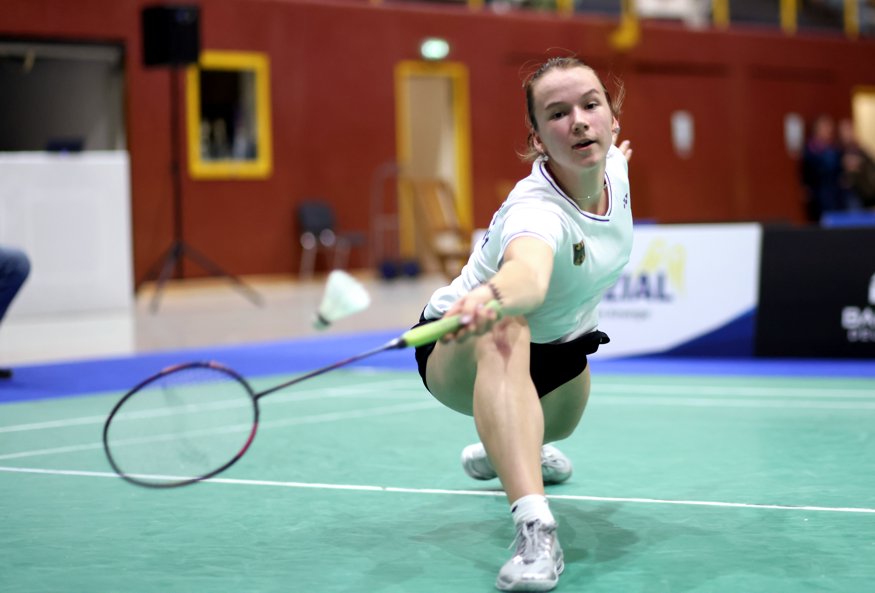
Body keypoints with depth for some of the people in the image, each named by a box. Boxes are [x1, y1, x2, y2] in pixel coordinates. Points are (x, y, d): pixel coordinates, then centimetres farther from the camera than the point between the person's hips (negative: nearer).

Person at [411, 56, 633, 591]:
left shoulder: (613, 168, -17)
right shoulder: (536, 210, -41)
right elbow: (529, 272, -66)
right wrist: (486, 300, -84)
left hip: (560, 343, 8)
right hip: (461, 348, -8)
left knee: (558, 428, 33)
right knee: (503, 333, -43)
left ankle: (501, 450, 72)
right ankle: (536, 529, -56)